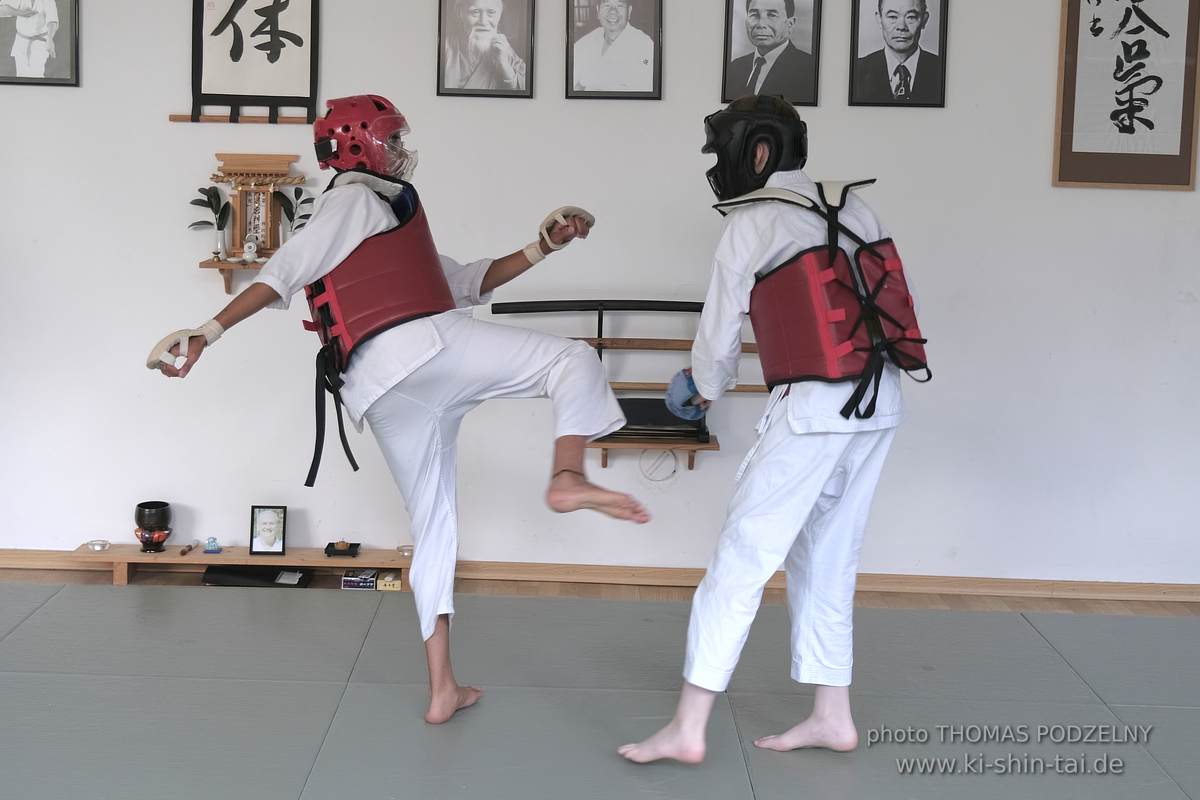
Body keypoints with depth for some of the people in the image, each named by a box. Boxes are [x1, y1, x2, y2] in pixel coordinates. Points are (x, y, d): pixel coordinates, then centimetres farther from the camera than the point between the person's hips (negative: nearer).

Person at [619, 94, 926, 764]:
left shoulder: (754, 222, -4)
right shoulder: (855, 207, 13)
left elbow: (719, 329, 3)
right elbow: (891, 299, 13)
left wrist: (710, 388, 22)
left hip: (813, 407, -7)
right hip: (881, 405, 7)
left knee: (743, 556, -3)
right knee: (826, 560, 18)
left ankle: (688, 728, -2)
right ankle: (833, 716, 25)